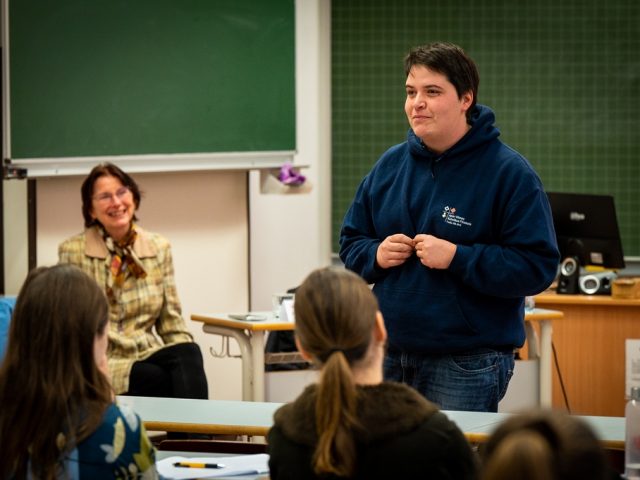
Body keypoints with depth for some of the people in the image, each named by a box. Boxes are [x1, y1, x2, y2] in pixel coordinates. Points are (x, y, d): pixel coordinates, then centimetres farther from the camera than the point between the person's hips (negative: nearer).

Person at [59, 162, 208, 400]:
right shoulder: (73, 251, 0)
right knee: (160, 380, -33)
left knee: (188, 354, -30)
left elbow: (172, 324, 12)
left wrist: (188, 360, -5)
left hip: (148, 355, 4)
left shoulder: (159, 247, 11)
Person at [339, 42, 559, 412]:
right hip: (391, 360, 6)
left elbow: (538, 266, -14)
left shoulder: (509, 172, -8)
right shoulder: (391, 165, 10)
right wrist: (377, 254, -5)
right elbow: (351, 243, 18)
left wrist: (456, 257, -21)